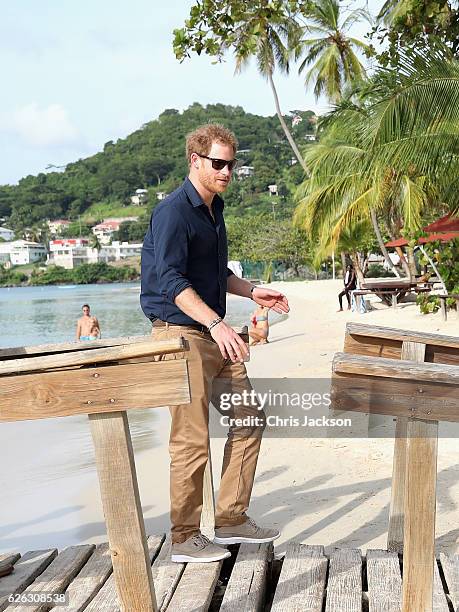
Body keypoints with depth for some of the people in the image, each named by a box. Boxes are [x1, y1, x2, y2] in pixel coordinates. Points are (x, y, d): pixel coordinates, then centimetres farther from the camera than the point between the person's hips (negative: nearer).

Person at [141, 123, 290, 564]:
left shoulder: (214, 209, 17)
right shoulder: (173, 212, -12)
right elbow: (170, 280, -23)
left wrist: (252, 292, 13)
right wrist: (216, 323, -32)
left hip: (213, 335, 10)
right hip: (181, 333, -9)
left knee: (248, 420, 10)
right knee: (192, 440, -5)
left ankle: (232, 518, 22)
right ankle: (184, 539, 10)